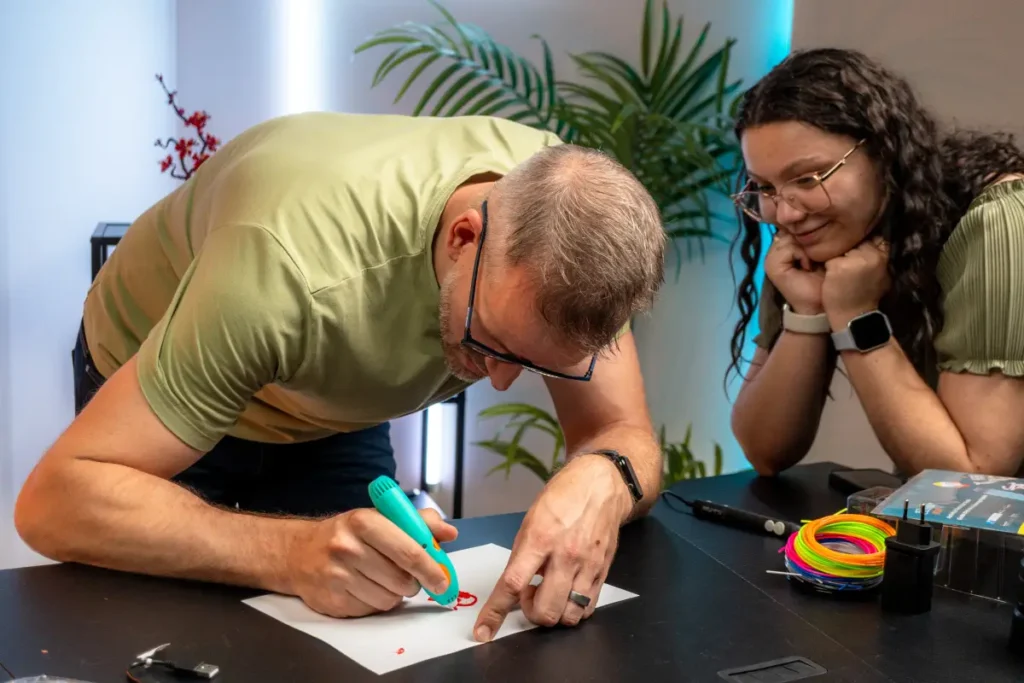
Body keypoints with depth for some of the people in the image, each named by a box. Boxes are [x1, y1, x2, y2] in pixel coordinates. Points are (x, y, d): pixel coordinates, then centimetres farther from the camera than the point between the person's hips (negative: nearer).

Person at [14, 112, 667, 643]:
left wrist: (600, 483, -49)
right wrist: (295, 552, -57)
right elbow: (54, 500, -42)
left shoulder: (571, 218, -30)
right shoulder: (296, 269, -45)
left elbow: (626, 437, -25)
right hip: (155, 400, -3)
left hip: (332, 414, 4)